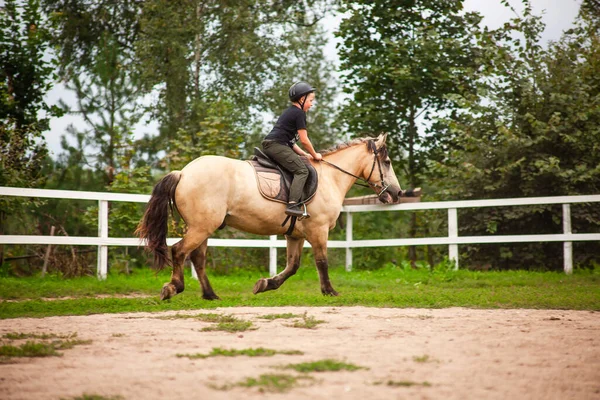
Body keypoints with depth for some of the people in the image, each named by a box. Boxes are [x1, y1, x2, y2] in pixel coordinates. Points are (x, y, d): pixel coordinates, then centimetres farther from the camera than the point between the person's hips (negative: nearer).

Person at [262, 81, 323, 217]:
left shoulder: (289, 112, 26)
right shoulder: (299, 113, -5)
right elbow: (304, 140, -7)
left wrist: (305, 155, 22)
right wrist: (314, 155, 7)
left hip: (269, 145, 10)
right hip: (277, 146, -10)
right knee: (302, 170, -16)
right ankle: (293, 205, -31)